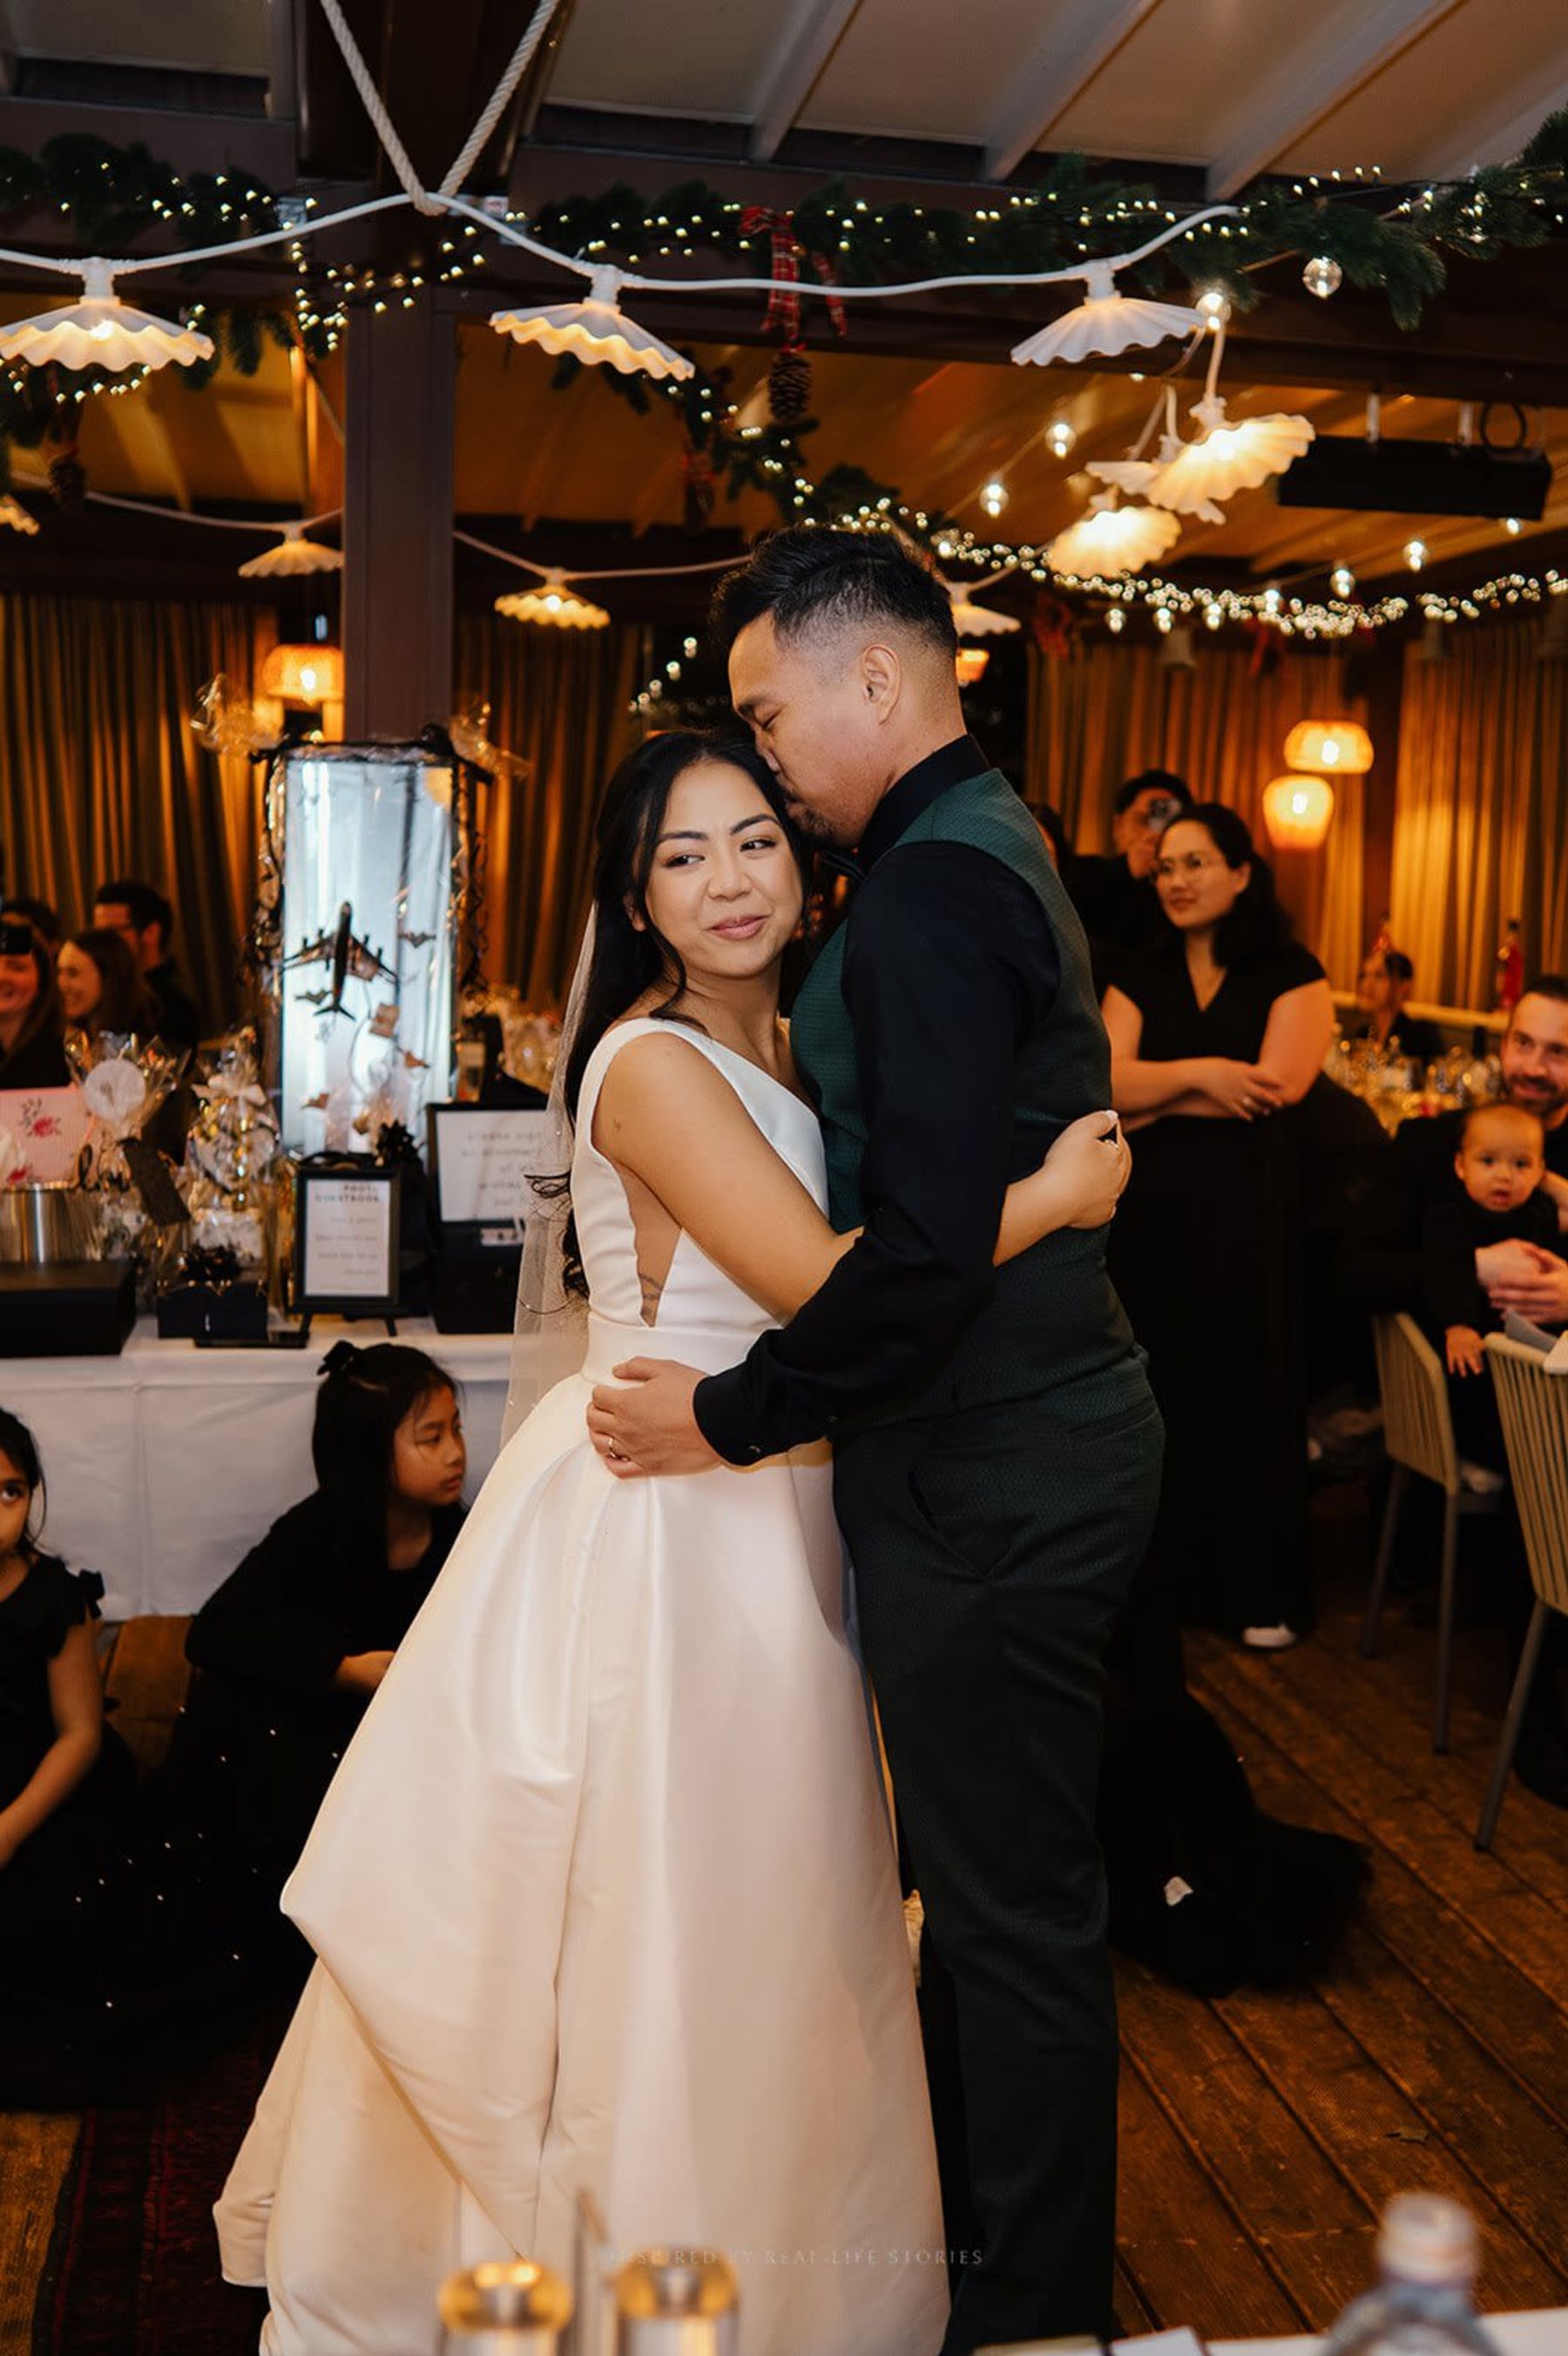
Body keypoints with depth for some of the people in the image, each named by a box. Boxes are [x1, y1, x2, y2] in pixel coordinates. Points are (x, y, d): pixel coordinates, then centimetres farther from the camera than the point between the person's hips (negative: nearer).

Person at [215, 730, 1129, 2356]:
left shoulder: (781, 1048, 9)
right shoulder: (653, 1064, -19)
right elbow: (825, 1286, -25)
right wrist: (1049, 1198, -18)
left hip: (757, 1509, 9)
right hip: (662, 1527, -9)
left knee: (746, 1909, 21)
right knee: (659, 1913, 6)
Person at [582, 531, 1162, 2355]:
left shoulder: (935, 889, -20)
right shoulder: (994, 851, 13)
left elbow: (922, 1254, -26)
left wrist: (732, 1416, -15)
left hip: (993, 1482, -10)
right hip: (1033, 1439, 10)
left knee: (1016, 1909, 7)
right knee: (988, 1878, 23)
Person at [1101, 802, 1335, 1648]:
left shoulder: (1291, 973, -1)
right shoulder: (1140, 979, 9)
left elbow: (1279, 1085, -14)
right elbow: (1110, 1083, -4)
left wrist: (1151, 1095, -8)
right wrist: (1200, 1074, -19)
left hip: (1246, 1207, -3)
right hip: (1150, 1205, 3)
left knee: (1245, 1391, 3)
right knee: (1157, 1391, 6)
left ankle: (1260, 1590, 14)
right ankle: (1165, 1570, 20)